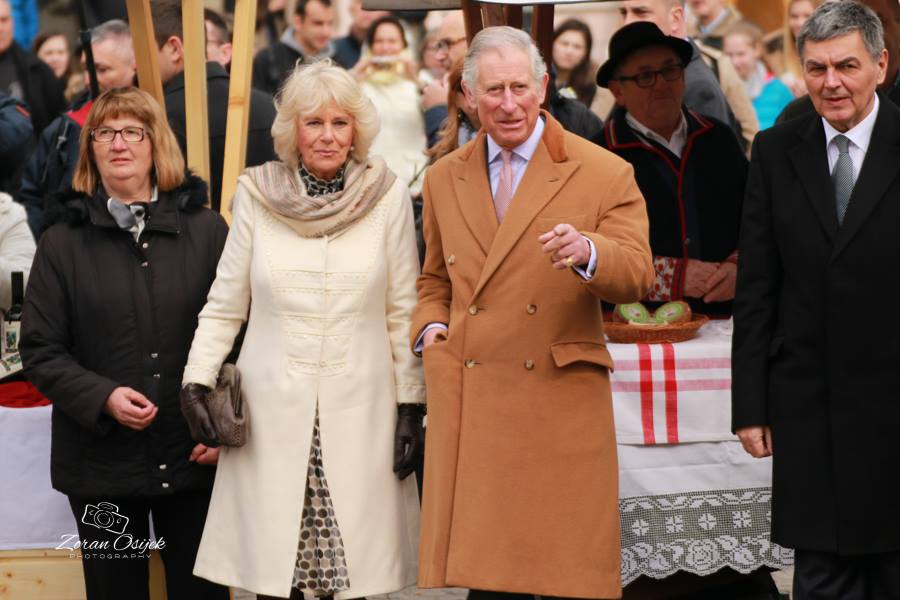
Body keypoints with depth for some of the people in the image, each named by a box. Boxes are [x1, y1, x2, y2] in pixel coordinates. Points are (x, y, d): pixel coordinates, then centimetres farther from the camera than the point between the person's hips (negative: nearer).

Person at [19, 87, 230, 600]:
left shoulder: (206, 229, 4)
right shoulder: (65, 240, 3)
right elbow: (40, 350, 0)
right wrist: (103, 397, -16)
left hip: (196, 459, 0)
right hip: (102, 462, 0)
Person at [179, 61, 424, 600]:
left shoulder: (387, 197, 1)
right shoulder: (258, 196, 2)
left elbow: (404, 314, 4)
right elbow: (224, 306, 9)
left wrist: (411, 408, 1)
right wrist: (196, 381, -2)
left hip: (359, 413, 0)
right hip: (273, 412, 1)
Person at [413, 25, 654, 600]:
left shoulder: (605, 175, 1)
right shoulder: (443, 179, 15)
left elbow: (637, 275, -7)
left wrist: (587, 251, -28)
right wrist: (431, 327, 7)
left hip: (562, 402, -3)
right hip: (470, 406, 3)